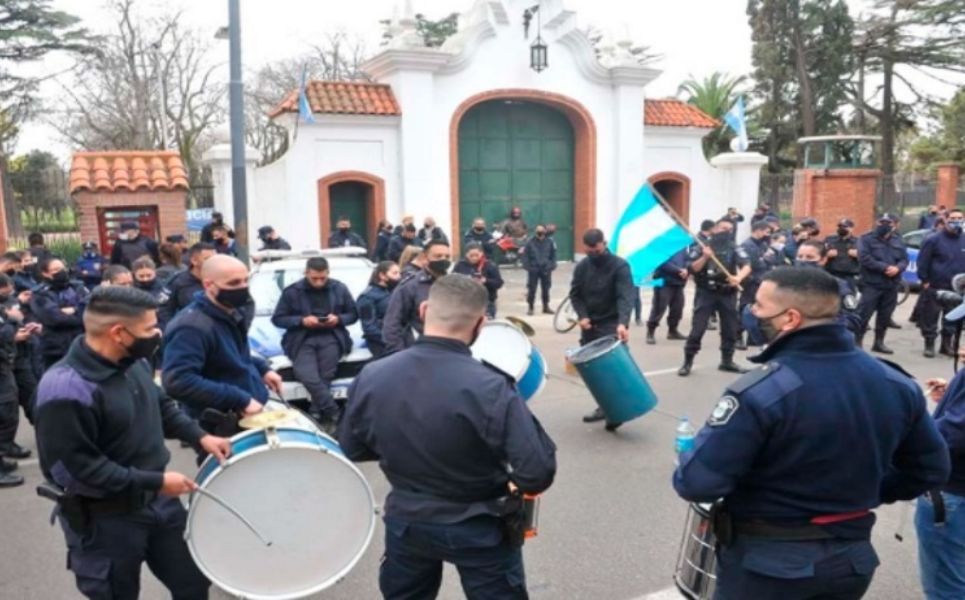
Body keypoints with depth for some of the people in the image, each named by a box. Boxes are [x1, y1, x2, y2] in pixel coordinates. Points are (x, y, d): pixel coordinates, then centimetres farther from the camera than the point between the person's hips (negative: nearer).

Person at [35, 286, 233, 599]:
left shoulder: (134, 361, -2)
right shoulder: (65, 390, -28)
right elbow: (75, 468, -27)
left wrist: (199, 437, 0)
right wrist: (155, 481, -24)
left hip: (160, 501, 7)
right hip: (104, 520, -7)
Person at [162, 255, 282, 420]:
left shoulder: (233, 312, 5)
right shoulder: (192, 327, -24)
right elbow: (178, 382, -35)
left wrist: (262, 369, 4)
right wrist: (240, 400, -33)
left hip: (253, 415, 9)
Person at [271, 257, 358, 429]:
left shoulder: (340, 288, 10)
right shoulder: (292, 291, 4)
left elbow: (353, 314, 15)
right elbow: (277, 319, 5)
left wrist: (338, 319, -6)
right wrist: (302, 320, -10)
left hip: (331, 338, 1)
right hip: (302, 340, -1)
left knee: (325, 376, -24)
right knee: (307, 376, -26)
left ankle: (319, 415, -12)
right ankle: (334, 414, -19)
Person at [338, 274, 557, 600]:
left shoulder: (370, 377, -14)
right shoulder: (489, 388, -28)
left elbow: (351, 449, 1)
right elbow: (537, 475, -27)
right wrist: (518, 409, -10)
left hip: (405, 523, 4)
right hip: (479, 530, -3)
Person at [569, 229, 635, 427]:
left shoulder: (620, 266, -14)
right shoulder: (582, 267, 2)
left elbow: (626, 297, -25)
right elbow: (575, 294, 8)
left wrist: (622, 323, -40)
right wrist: (582, 316, -10)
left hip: (612, 325, -5)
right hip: (589, 325, 6)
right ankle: (604, 406, 20)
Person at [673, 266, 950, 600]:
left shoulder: (760, 390, -26)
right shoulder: (896, 383, -5)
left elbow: (696, 483, -27)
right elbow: (931, 469, 7)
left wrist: (688, 463, -5)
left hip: (766, 563, -5)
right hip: (852, 558, 6)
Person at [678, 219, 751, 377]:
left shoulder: (734, 248, 4)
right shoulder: (700, 246, 0)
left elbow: (747, 265, -10)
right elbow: (692, 268, -7)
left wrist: (739, 277, -30)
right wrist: (704, 257, -22)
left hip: (728, 294, 3)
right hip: (705, 293, -3)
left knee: (730, 329, 9)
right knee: (697, 328, -5)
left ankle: (727, 361, 25)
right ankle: (687, 362, 2)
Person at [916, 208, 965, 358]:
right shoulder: (933, 239, -8)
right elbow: (923, 261, -7)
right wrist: (924, 280, -8)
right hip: (935, 287, -5)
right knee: (930, 317, 0)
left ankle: (947, 344, 23)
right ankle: (929, 345, 11)